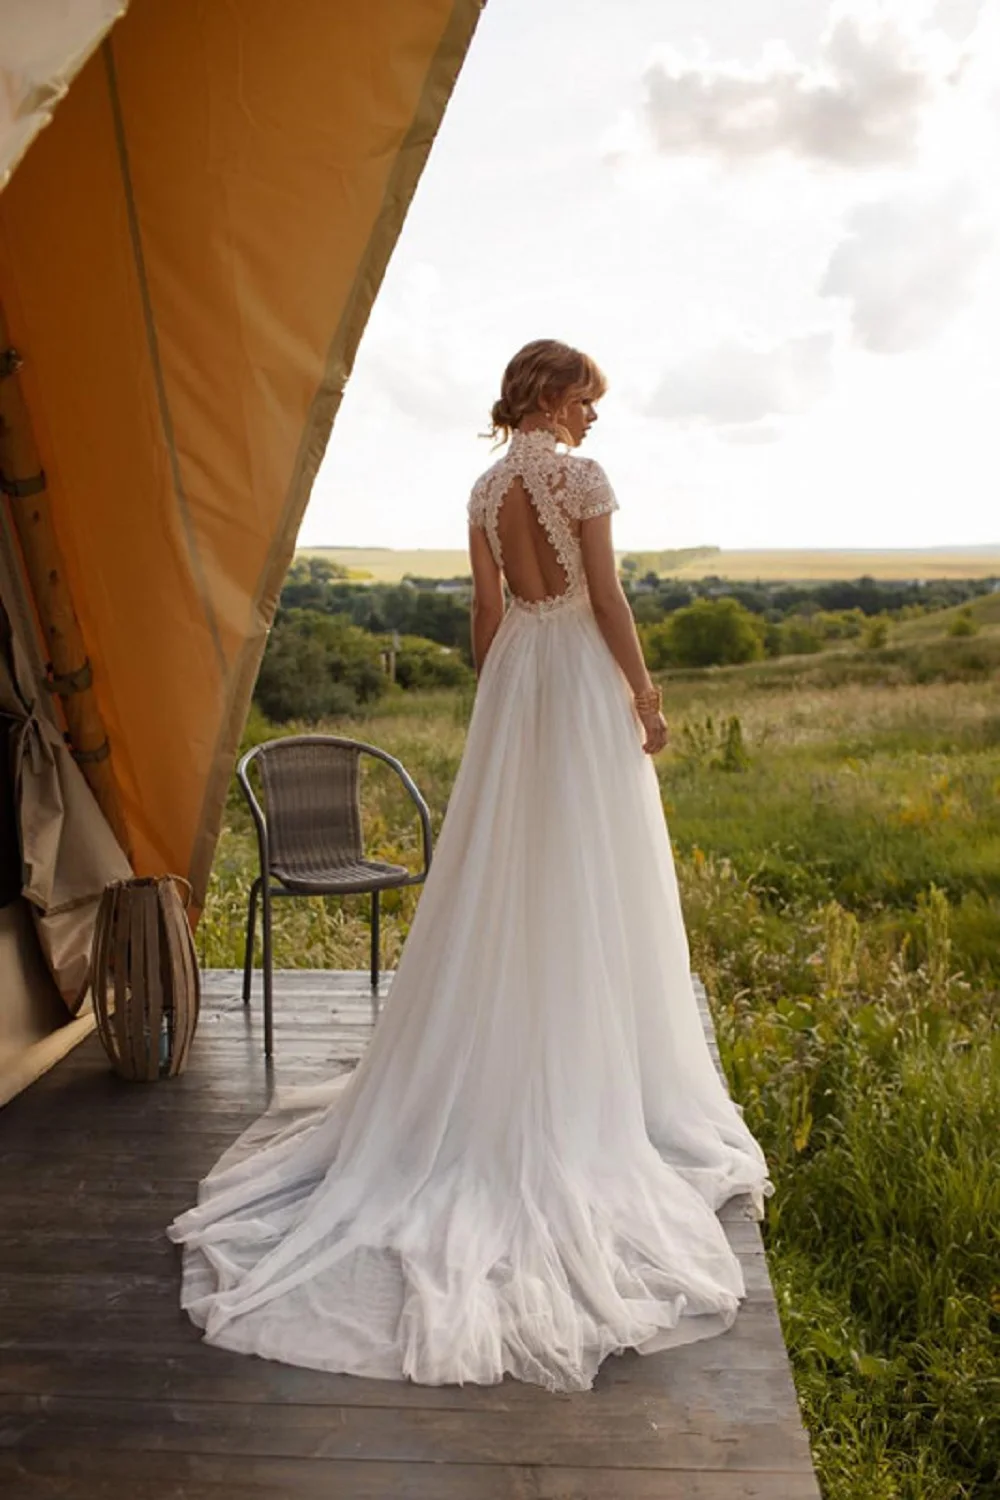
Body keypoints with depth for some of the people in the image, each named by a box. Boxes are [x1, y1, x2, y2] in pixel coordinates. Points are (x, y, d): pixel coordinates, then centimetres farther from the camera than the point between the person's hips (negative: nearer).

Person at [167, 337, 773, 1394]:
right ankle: (593, 1083, 12)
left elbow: (487, 612, 11)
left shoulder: (486, 489, 10)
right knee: (590, 879, 1)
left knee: (507, 871, 11)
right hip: (580, 674, -6)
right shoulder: (581, 477, -9)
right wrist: (646, 694, -5)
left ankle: (503, 1069, 21)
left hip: (514, 675, 6)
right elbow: (606, 600, -12)